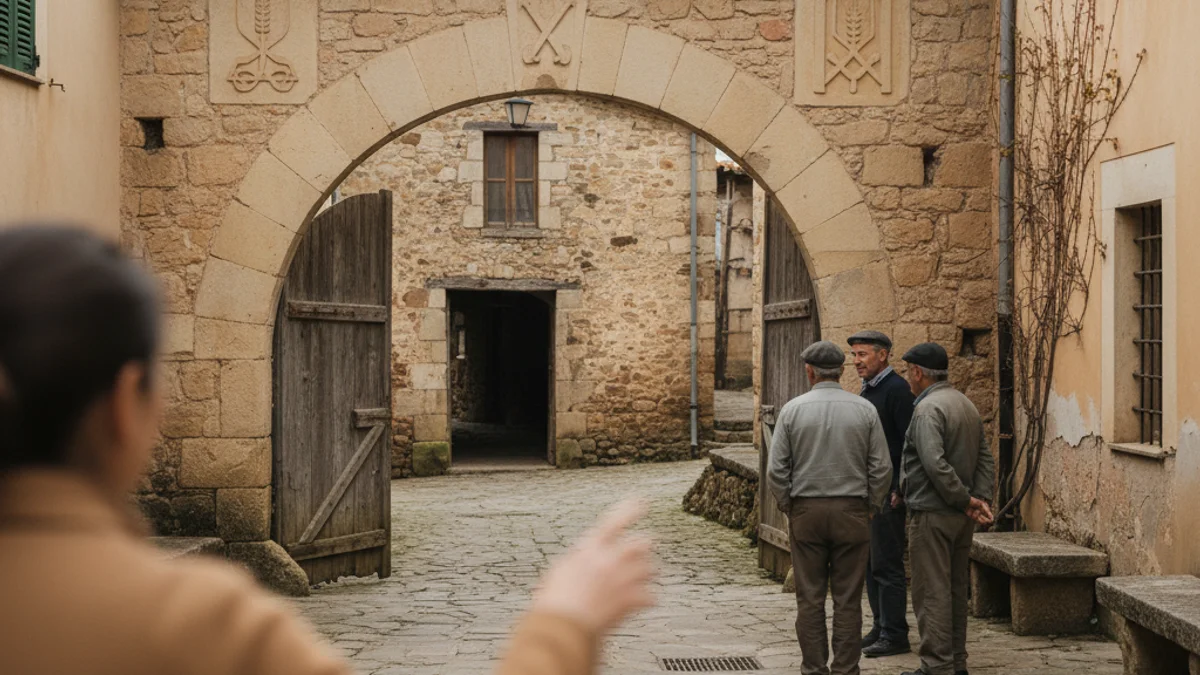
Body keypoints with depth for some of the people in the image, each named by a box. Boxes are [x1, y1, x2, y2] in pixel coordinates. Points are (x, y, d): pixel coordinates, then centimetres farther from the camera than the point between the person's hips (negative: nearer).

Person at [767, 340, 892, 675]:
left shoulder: (792, 409, -3)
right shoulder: (864, 409, -1)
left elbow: (776, 470, -4)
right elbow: (881, 468, -2)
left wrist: (787, 506, 9)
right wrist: (870, 505, 11)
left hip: (806, 510, 0)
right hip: (852, 510, 0)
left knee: (810, 598, 6)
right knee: (848, 599, 4)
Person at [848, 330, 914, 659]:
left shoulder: (896, 389, -13)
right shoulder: (867, 390, 15)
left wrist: (900, 490, -19)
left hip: (887, 493, -9)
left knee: (886, 566, -5)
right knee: (871, 564, 13)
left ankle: (894, 636, 0)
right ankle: (881, 627, 20)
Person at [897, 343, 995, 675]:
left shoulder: (928, 409, -15)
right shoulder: (967, 405, 14)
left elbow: (935, 464, -25)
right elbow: (985, 460, 12)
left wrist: (965, 500, -17)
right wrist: (981, 498, 2)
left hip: (932, 513, -9)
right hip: (962, 519, 9)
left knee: (932, 591, -4)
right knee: (956, 589, 15)